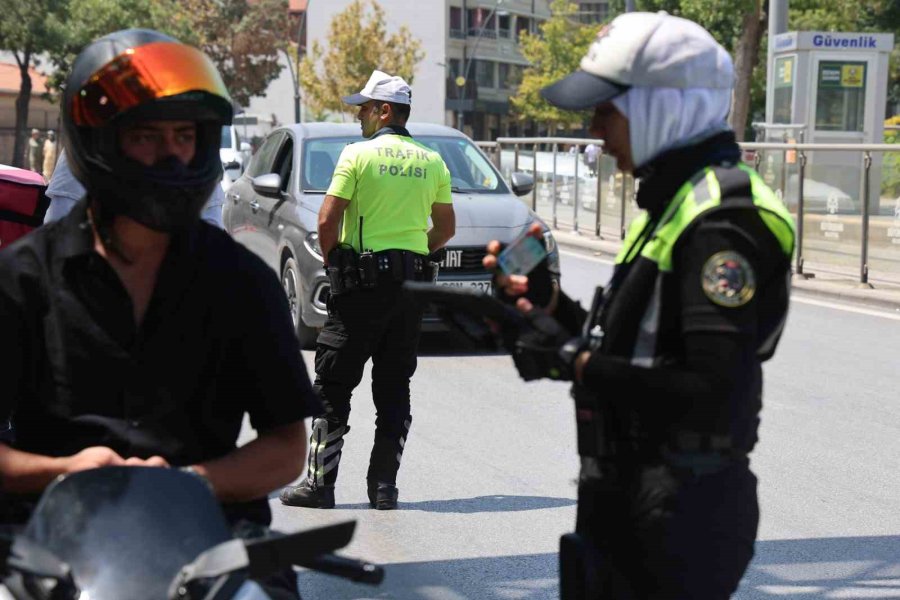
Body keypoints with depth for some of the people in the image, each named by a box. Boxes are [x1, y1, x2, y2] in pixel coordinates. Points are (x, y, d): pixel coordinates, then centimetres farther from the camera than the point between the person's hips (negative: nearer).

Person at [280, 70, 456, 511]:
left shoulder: (358, 155, -6)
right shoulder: (432, 163, 9)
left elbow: (328, 219, -11)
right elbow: (446, 227, 13)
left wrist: (331, 260, 4)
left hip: (362, 280, -5)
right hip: (412, 283, 5)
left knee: (333, 384, 2)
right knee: (394, 388, 9)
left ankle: (319, 482, 0)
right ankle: (383, 484, 8)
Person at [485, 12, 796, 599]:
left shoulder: (720, 218, -20)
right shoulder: (671, 200, 11)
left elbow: (713, 390, -26)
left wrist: (572, 360, -20)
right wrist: (547, 305, 10)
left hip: (683, 505, -10)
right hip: (629, 490, 10)